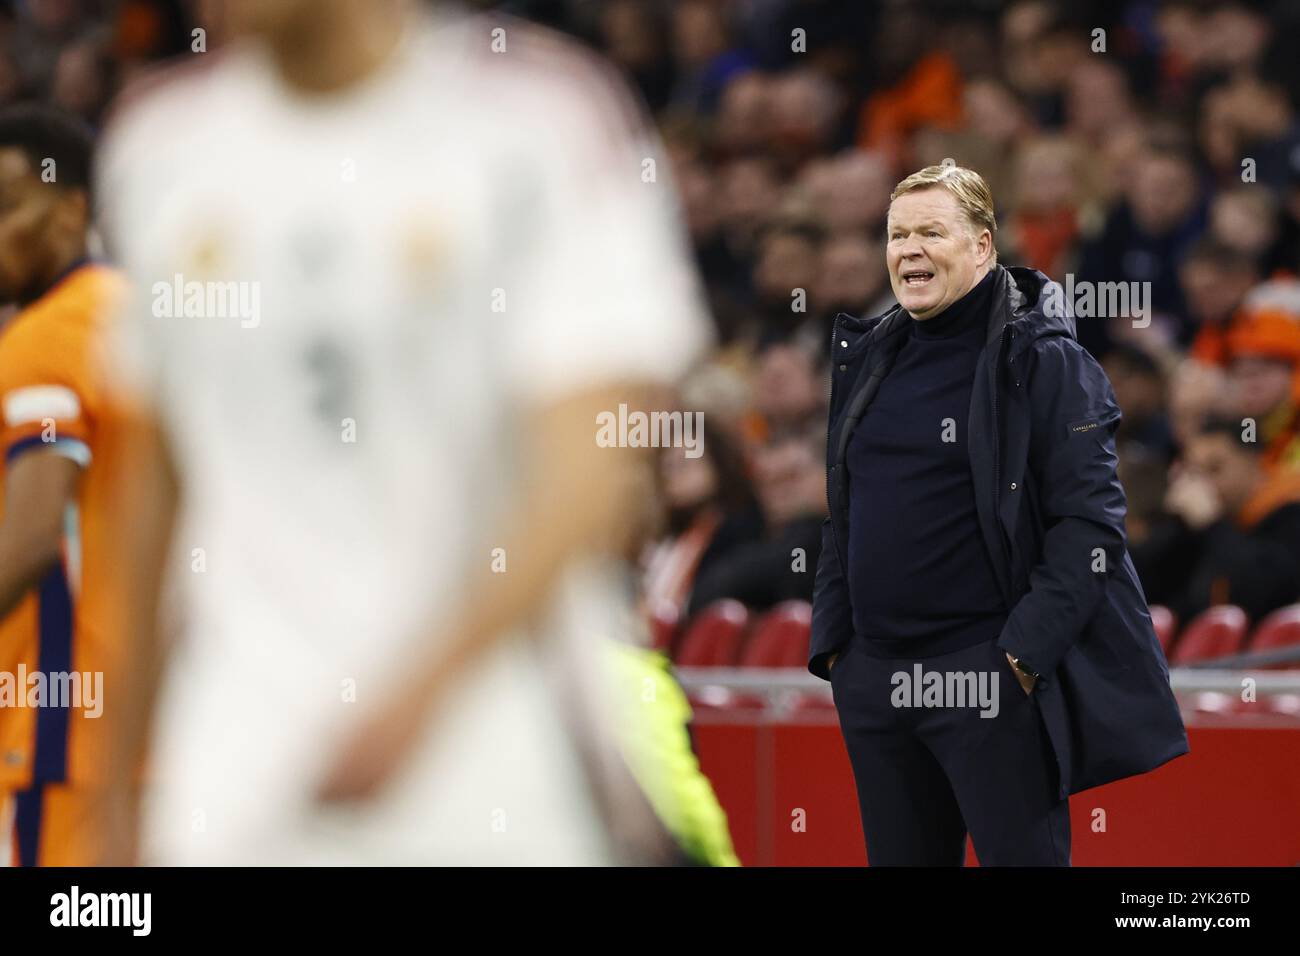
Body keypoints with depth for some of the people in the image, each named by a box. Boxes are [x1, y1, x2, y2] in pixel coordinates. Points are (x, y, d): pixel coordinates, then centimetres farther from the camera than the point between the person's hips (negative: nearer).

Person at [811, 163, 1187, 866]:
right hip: (875, 677, 6)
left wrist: (1025, 651, -19)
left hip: (993, 678, -6)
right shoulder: (870, 358, 13)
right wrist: (831, 640, 11)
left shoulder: (1041, 360, -7)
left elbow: (1090, 523, -13)